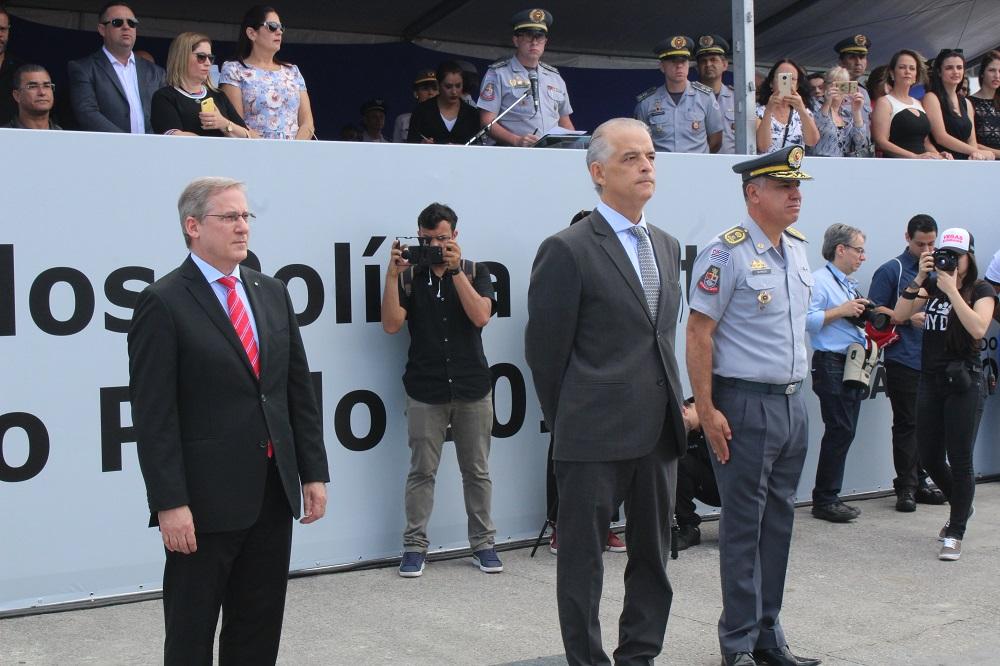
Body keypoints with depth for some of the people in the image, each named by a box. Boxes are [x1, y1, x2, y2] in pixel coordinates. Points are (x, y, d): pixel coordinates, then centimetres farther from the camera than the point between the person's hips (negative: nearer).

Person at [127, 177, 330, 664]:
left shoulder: (272, 293, 10)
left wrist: (313, 472, 8)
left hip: (274, 493, 6)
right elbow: (153, 415, -13)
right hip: (204, 501, -6)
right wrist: (169, 504, -17)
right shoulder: (163, 303, -9)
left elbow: (299, 389, 12)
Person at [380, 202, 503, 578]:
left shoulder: (474, 272, 5)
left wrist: (455, 270, -17)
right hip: (426, 390, -1)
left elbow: (481, 316, -11)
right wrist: (392, 275, -15)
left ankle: (483, 543, 15)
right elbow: (391, 325, -7)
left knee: (477, 471, 7)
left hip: (472, 389, 1)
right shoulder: (410, 276, 4)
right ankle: (415, 546, 9)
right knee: (422, 471, 2)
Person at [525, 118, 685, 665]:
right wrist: (566, 423, -1)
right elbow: (545, 348, -7)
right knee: (583, 558, 5)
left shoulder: (668, 246, 12)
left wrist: (670, 407, 14)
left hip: (659, 433, 7)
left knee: (653, 555, 15)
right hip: (595, 436, -7)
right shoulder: (567, 250, -10)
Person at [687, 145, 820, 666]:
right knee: (743, 525, 0)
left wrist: (796, 392, 16)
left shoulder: (797, 248, 11)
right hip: (745, 406, -7)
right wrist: (706, 410, -17)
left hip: (792, 403, 7)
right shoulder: (727, 253, -12)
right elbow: (698, 334, -14)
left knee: (778, 521, 12)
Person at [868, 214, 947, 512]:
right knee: (906, 425, -2)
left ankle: (919, 483, 17)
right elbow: (874, 311, -8)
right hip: (903, 362, -5)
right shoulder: (891, 270, -2)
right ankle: (905, 487, 2)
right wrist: (909, 319, -16)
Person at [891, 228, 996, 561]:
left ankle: (955, 535, 7)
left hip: (964, 383, -5)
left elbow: (978, 328, -22)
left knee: (960, 460, -2)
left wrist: (952, 289, -21)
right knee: (929, 457, 10)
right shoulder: (932, 286, 9)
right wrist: (919, 280, -14)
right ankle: (961, 507, 36)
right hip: (931, 380, 5)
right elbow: (899, 315, -4)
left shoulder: (981, 290, -3)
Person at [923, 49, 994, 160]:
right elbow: (941, 137, -11)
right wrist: (977, 152, -10)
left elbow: (972, 140, 12)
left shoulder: (966, 103, 18)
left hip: (965, 160, 6)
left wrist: (974, 155, -10)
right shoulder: (931, 97, -2)